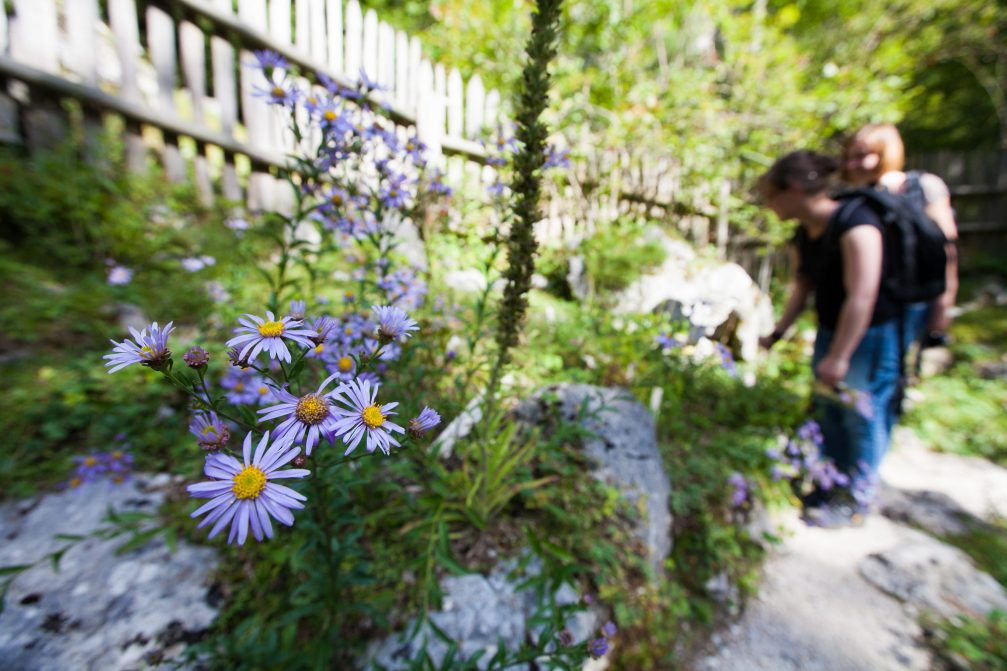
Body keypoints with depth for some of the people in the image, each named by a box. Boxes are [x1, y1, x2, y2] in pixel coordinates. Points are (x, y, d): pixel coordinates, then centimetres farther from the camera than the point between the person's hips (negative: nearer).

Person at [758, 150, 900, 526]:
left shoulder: (855, 224, -22)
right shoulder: (802, 237, 2)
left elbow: (861, 297, -27)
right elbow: (802, 288, 11)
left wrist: (838, 357, -26)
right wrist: (777, 333, 11)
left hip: (870, 337, -7)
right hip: (831, 333, 8)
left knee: (862, 415, 5)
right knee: (828, 410, 15)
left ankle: (853, 499, 24)